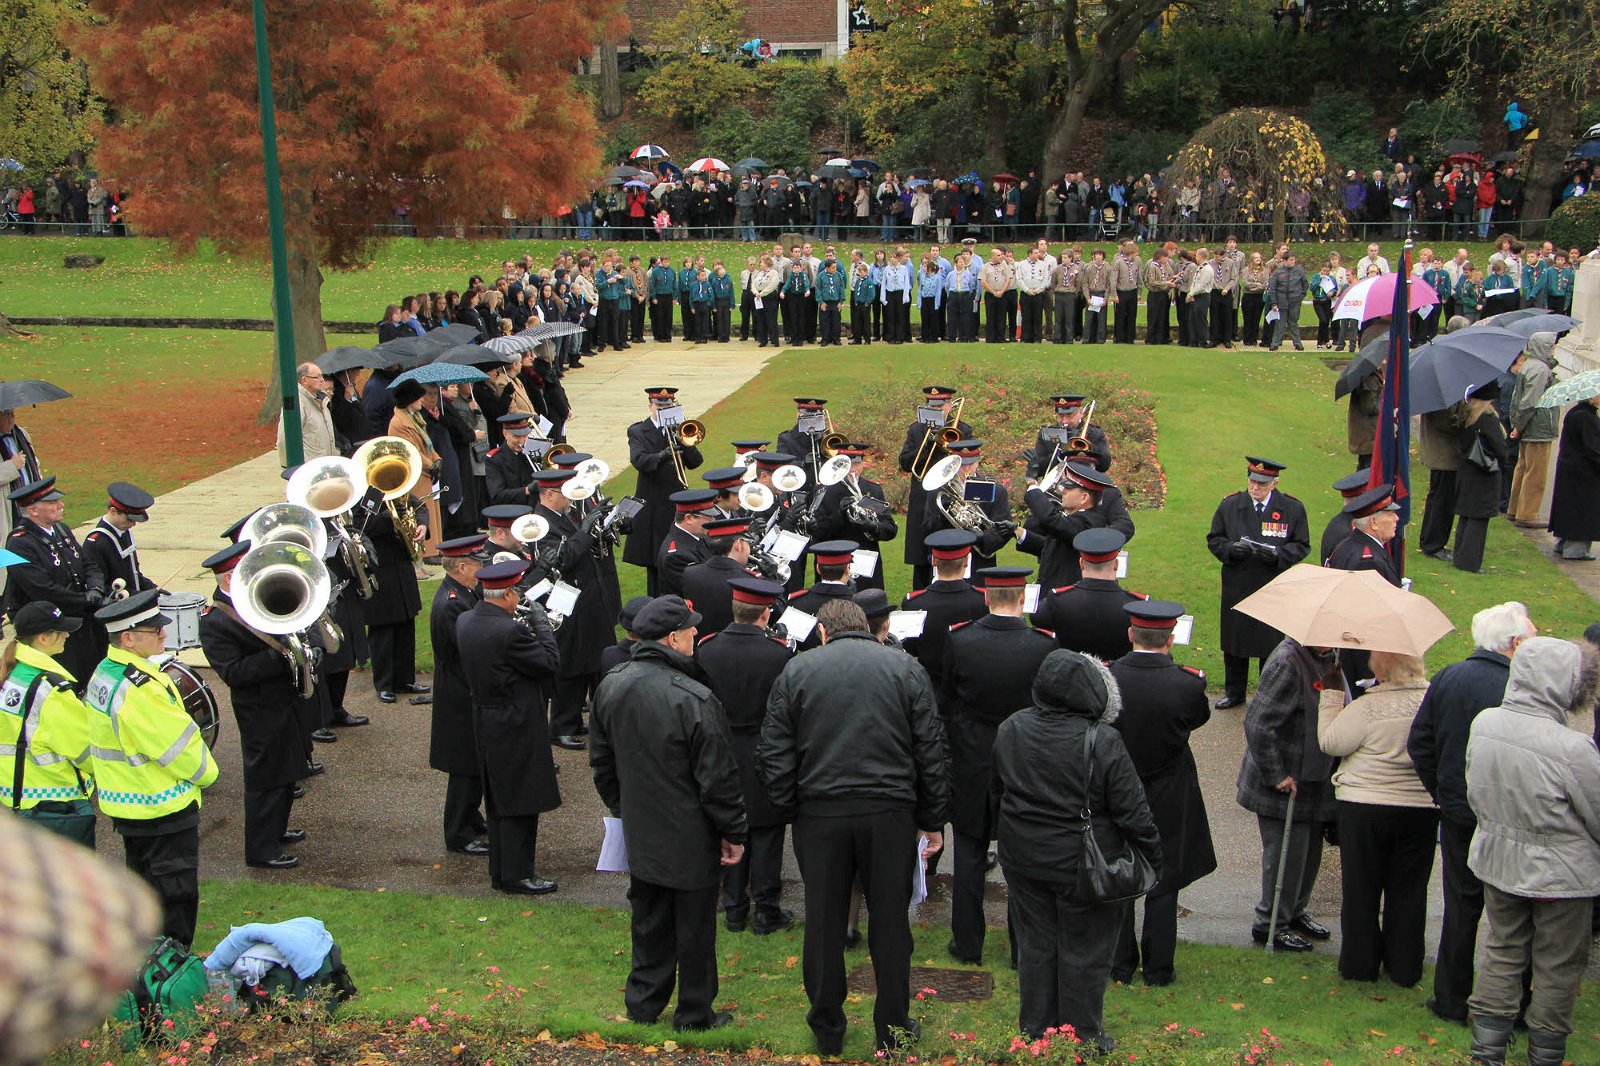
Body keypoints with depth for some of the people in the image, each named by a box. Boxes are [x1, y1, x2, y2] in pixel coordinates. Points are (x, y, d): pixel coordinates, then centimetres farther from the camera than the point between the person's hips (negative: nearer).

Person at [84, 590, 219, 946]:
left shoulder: (104, 673, 3)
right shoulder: (139, 689, -28)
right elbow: (178, 743, -21)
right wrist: (206, 773, -2)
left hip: (125, 801, 10)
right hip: (162, 807, -10)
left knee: (144, 884, 23)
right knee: (175, 893, 2)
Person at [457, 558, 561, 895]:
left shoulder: (464, 621, 0)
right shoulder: (509, 631, -26)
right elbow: (549, 662, -18)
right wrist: (539, 621, -8)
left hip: (484, 723, 9)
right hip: (516, 727, -9)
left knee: (498, 801, 18)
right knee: (520, 803, 3)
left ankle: (500, 871, 27)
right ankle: (517, 875, 11)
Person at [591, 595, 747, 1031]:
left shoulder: (610, 687, -3)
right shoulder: (695, 699, -25)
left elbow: (602, 762, 10)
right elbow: (718, 778, -19)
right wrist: (734, 832, -7)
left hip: (639, 833, 6)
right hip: (691, 840, -6)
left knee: (648, 921, 21)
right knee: (694, 928, 11)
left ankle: (643, 1002, 34)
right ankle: (695, 1014, 25)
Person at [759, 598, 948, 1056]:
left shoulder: (796, 671, 2)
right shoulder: (906, 669, 1)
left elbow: (772, 756, -1)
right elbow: (931, 753, 1)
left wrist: (789, 805, 9)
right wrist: (933, 821, 7)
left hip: (819, 814, 0)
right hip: (890, 814, 0)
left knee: (823, 922, 11)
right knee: (890, 921, 11)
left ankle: (827, 1031, 22)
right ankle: (893, 1029, 21)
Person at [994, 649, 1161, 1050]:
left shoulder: (1011, 729, -7)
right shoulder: (1103, 742, -22)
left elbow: (997, 784, 9)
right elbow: (1132, 812, -15)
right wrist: (1152, 858, -4)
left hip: (1023, 859, 4)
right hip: (1083, 865, -4)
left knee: (1035, 944, 18)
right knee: (1083, 951, 11)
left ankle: (1035, 1030, 31)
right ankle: (1083, 1038, 25)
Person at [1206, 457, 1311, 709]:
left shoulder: (1293, 509, -4)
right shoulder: (1229, 505, 0)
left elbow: (1302, 546, 0)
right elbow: (1213, 539, 4)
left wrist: (1278, 554, -20)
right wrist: (1231, 549, -17)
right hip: (1236, 589, 2)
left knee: (1272, 645, 7)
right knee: (1234, 644, 12)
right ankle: (1234, 693, 29)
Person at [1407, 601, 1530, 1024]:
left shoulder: (1446, 679, -1)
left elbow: (1418, 743, 3)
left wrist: (1442, 791, 11)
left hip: (1456, 815, 5)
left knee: (1461, 907, 15)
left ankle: (1451, 1000, 22)